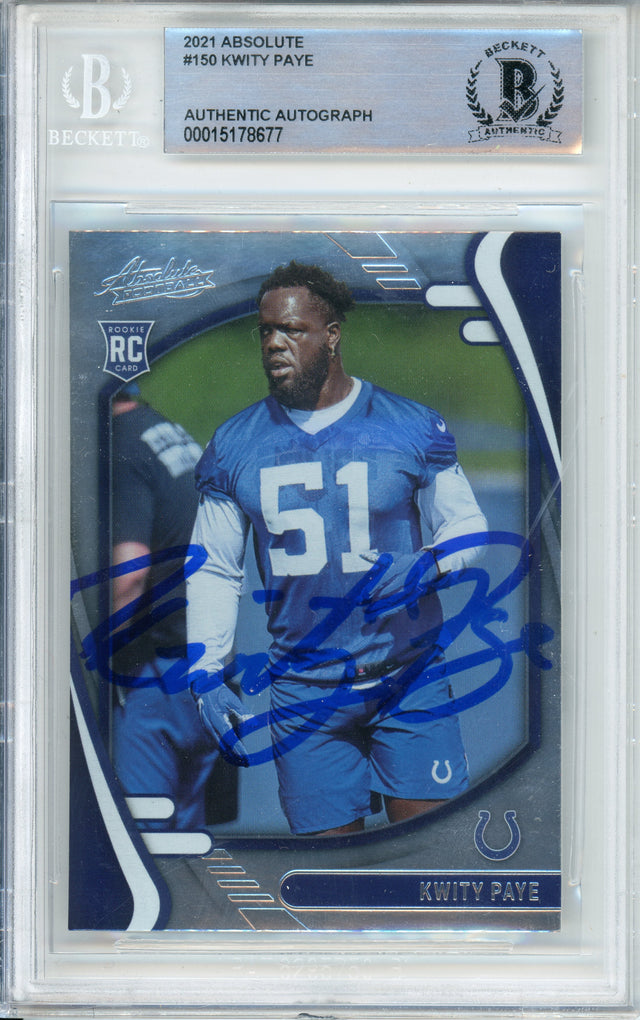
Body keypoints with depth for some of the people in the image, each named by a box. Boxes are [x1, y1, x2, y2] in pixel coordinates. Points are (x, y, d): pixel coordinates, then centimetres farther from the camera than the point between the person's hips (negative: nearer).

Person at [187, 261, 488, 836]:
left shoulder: (411, 427, -2)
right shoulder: (234, 445, 3)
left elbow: (467, 524, 7)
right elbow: (213, 569, 9)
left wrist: (426, 566, -15)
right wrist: (207, 675, -1)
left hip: (410, 677, -1)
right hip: (303, 692, 1)